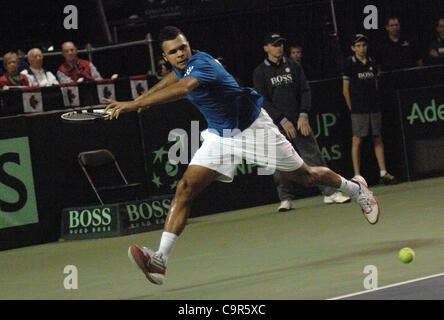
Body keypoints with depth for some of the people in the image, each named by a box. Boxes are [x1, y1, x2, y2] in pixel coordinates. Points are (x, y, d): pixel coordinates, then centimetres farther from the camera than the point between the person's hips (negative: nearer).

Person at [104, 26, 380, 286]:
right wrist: (145, 98, 20)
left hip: (253, 126, -7)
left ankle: (355, 187, 39)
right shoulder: (184, 66, -3)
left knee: (305, 176, 9)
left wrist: (134, 104, -57)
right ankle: (161, 260, -21)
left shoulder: (201, 64, -30)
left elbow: (184, 88, -52)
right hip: (219, 135, 7)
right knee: (186, 188, -12)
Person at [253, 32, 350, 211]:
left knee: (313, 156, -2)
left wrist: (304, 115, -5)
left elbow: (305, 91, 9)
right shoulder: (260, 72, 3)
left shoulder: (294, 67, 13)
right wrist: (283, 121, -12)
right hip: (276, 126, -2)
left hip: (299, 121, 2)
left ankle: (329, 193, -1)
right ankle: (286, 199, 5)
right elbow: (263, 101, -4)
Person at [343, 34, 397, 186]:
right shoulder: (350, 63, -2)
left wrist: (374, 100, 14)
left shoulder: (372, 62, 11)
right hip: (358, 109, -5)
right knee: (357, 140, -5)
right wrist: (352, 107, -3)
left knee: (378, 139, 5)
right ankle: (357, 176, -2)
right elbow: (345, 89, -1)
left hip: (374, 107, 5)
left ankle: (383, 173, 9)